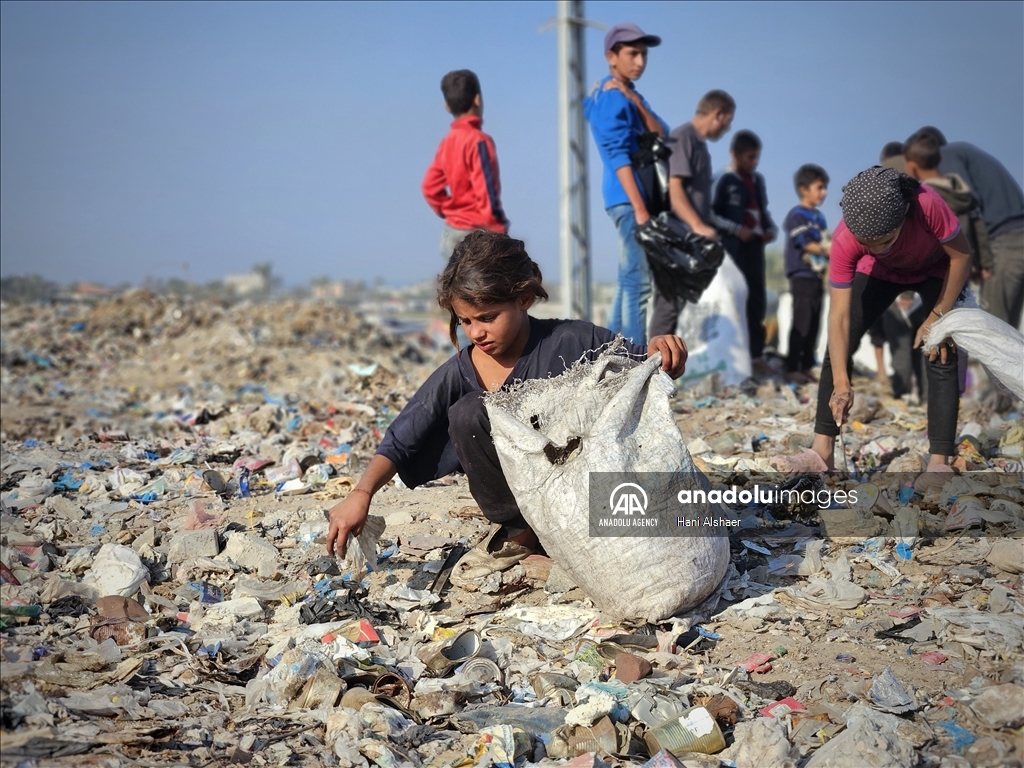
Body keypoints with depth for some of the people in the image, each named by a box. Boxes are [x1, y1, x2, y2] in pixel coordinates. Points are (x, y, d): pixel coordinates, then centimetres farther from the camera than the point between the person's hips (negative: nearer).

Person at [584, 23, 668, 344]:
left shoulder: (627, 96, 21)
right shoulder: (612, 98, -11)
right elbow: (619, 156, -20)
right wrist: (639, 207, -23)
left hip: (633, 199, 10)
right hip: (629, 199, -10)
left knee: (629, 282, 11)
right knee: (639, 282, -11)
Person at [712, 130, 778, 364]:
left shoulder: (758, 180, 14)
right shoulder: (726, 181, -6)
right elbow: (712, 214, -9)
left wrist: (771, 229, 3)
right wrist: (736, 229, -16)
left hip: (755, 246, 7)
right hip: (733, 247, -7)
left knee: (757, 299, 7)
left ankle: (755, 352, 12)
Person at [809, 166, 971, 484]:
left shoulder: (927, 204, -43)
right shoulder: (844, 241, -36)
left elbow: (961, 257, -25)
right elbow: (839, 316, -35)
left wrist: (938, 317, -22)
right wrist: (841, 383, -41)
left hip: (936, 270, -1)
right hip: (881, 272, 2)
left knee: (941, 357, -16)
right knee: (839, 348, -10)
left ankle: (939, 461, -14)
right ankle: (822, 450, -7)